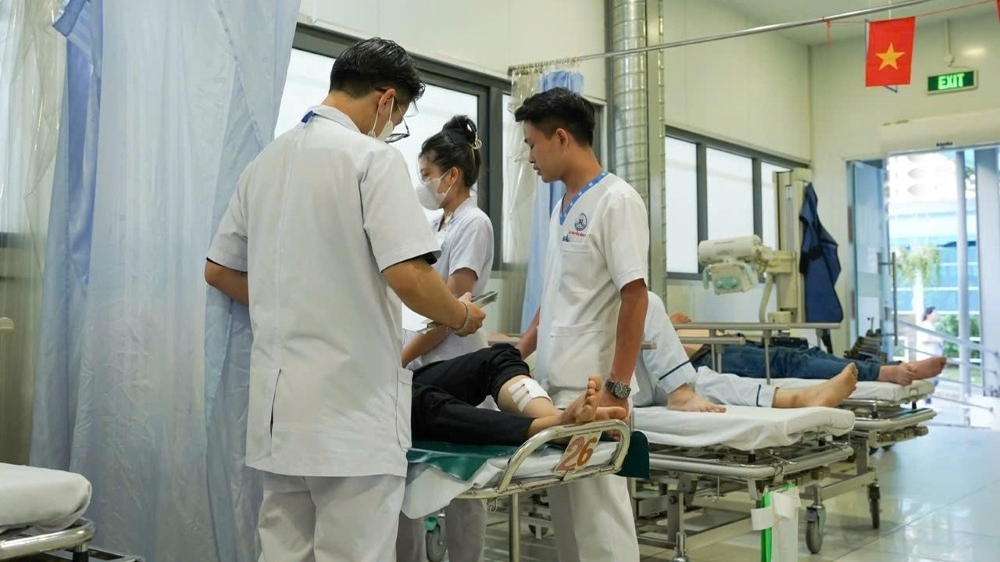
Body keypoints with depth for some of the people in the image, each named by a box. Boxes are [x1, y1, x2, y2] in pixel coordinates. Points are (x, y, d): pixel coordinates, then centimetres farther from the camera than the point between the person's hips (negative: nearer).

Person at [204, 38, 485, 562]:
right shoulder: (372, 157, -10)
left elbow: (217, 271, 19)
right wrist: (463, 317, -2)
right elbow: (408, 277, -20)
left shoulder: (266, 160, 12)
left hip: (279, 402, 8)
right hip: (353, 406, -7)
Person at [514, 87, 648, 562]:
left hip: (592, 388, -8)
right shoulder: (563, 206, 15)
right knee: (566, 512, 13)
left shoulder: (616, 201, -9)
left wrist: (617, 389, -18)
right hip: (553, 382, 8)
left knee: (599, 514, -3)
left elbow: (634, 299, -15)